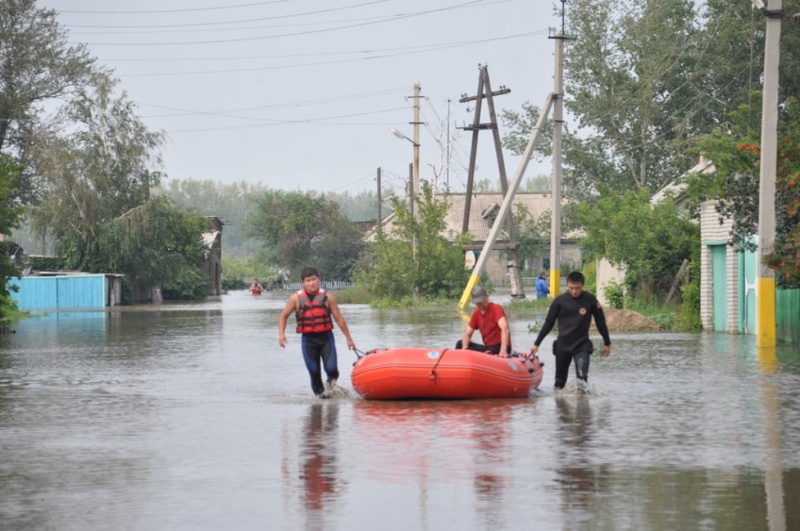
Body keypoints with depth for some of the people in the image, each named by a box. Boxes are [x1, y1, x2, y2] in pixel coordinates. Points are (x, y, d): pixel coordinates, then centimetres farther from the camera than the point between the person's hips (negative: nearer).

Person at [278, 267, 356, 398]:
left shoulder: (327, 297, -1)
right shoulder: (296, 298, 0)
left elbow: (339, 319, 3)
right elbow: (283, 316, 9)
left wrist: (349, 338, 6)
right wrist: (281, 334, -6)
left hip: (326, 338, -1)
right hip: (308, 339, 1)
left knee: (331, 368, -13)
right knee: (314, 371, 1)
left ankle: (332, 381, 22)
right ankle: (320, 392, 24)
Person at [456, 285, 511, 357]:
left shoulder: (496, 309, -12)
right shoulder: (476, 314, 10)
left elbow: (505, 329, -27)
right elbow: (467, 334, 10)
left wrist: (503, 350, -41)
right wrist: (464, 348, -14)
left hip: (499, 347, -8)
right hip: (488, 347, 8)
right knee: (460, 344, 3)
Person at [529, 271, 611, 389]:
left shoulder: (590, 300, -5)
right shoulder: (560, 300, -4)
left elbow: (600, 321, 6)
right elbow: (549, 323, 4)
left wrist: (607, 343, 11)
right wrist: (536, 343, 4)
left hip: (582, 345, -2)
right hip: (562, 345, 2)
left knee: (582, 375, -24)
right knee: (560, 380, 9)